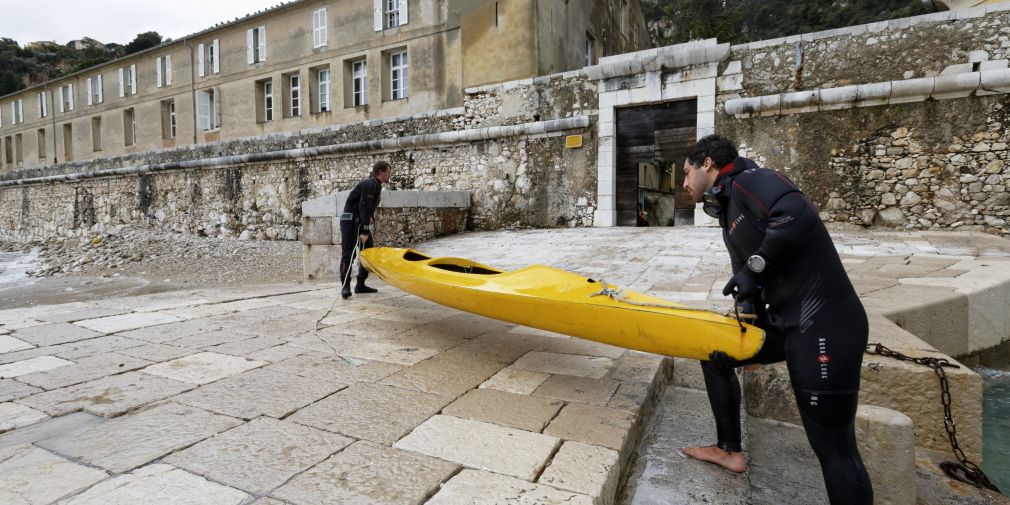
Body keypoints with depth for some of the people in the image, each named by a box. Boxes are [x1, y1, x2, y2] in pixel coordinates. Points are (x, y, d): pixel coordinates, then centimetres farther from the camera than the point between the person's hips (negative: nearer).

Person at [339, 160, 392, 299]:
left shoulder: (377, 185, 15)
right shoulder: (370, 184, -15)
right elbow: (364, 207, -23)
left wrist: (371, 218, -4)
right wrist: (365, 231, -27)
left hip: (361, 222, 10)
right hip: (350, 221, -10)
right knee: (348, 254, -9)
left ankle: (360, 285, 14)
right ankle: (345, 287, -6)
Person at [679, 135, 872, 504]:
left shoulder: (748, 180, -9)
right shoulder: (730, 210, 17)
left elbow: (798, 215, -28)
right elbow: (748, 280, 16)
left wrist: (755, 268, -17)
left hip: (825, 327, -10)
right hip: (784, 321, 10)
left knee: (833, 447, -4)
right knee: (714, 352, 20)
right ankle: (731, 451, 34)